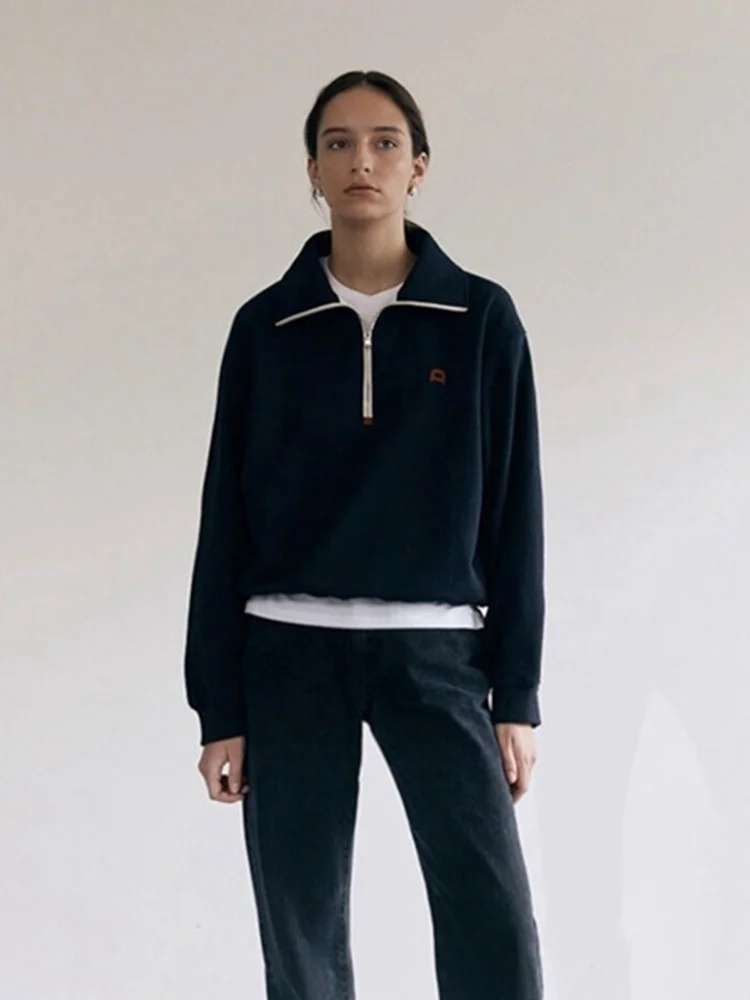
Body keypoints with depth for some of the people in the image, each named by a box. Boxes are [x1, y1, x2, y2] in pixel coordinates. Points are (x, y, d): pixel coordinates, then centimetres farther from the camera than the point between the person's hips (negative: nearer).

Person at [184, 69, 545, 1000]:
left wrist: (517, 693, 0)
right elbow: (226, 520, 5)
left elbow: (513, 509, 4)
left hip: (435, 651, -1)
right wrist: (219, 708, 1)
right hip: (291, 652, 1)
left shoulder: (481, 318, 2)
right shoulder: (265, 327, 4)